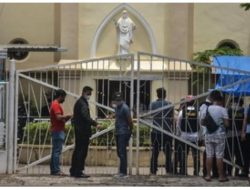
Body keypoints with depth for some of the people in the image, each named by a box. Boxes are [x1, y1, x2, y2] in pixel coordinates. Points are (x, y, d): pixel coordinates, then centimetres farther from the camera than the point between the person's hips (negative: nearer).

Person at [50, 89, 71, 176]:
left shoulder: (54, 104, 19)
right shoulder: (56, 105, -13)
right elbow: (58, 117, -25)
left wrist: (65, 119, 13)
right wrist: (67, 116, -10)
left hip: (55, 130, 10)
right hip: (58, 131, -10)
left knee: (55, 151, 11)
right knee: (57, 151, -10)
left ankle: (53, 170, 13)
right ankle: (56, 170, -11)